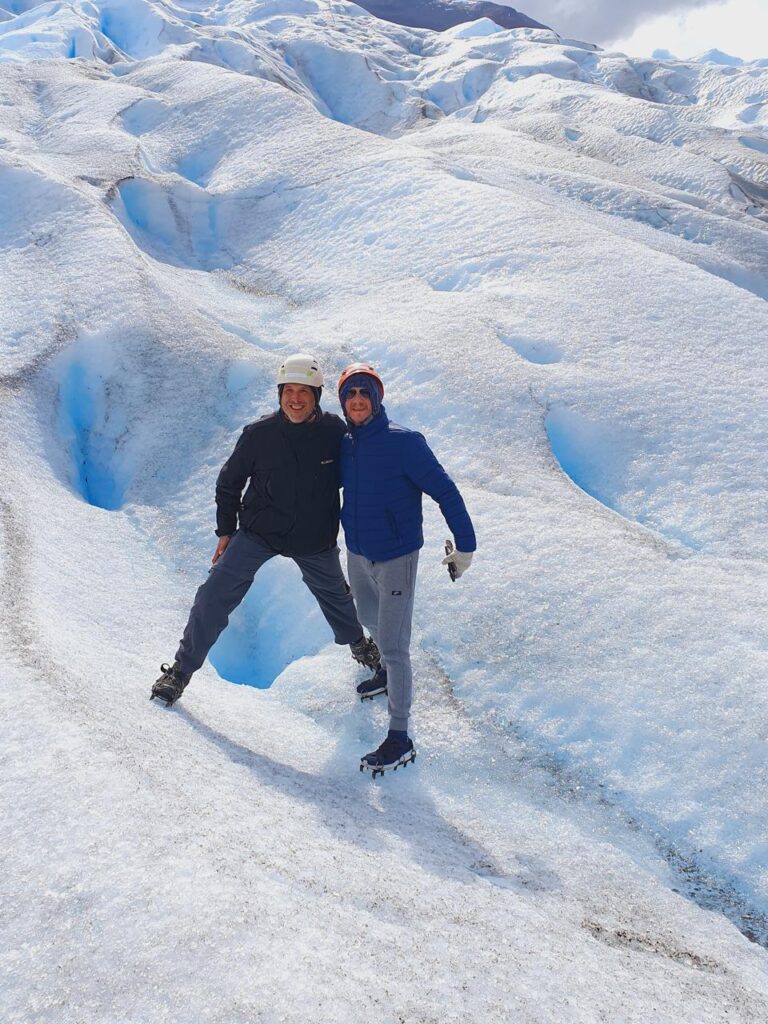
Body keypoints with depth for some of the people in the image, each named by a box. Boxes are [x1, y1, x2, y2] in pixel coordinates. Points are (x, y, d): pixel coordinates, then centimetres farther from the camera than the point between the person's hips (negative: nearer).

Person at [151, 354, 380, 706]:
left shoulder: (335, 431, -17)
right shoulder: (259, 434, -19)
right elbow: (229, 482, -3)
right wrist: (225, 531, -1)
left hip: (315, 539, 2)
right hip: (259, 531, -1)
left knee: (333, 592, 24)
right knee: (215, 593, -14)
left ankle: (357, 643, 54)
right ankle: (182, 669, 1)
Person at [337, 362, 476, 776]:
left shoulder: (404, 442, -19)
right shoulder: (344, 446, -1)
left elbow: (445, 491, -17)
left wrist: (464, 544, -16)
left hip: (396, 559, -7)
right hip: (357, 555, 7)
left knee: (393, 646, -7)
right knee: (369, 620, 28)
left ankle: (400, 738, 4)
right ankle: (389, 673, 58)